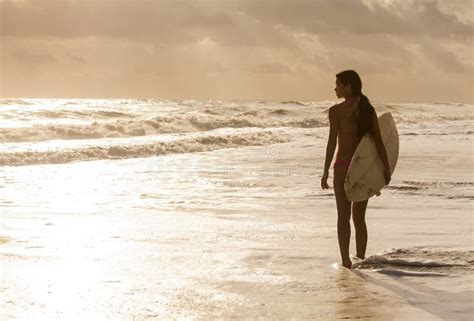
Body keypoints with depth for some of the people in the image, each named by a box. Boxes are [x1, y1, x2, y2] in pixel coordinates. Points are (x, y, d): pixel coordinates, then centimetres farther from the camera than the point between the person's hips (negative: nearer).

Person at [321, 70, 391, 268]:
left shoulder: (336, 111, -8)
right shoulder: (368, 110, 3)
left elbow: (332, 142, -13)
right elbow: (378, 140, -2)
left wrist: (326, 172, -10)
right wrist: (386, 168, -1)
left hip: (343, 167, -4)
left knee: (343, 216, 3)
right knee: (359, 217, 14)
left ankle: (346, 260, -4)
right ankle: (360, 260, 16)